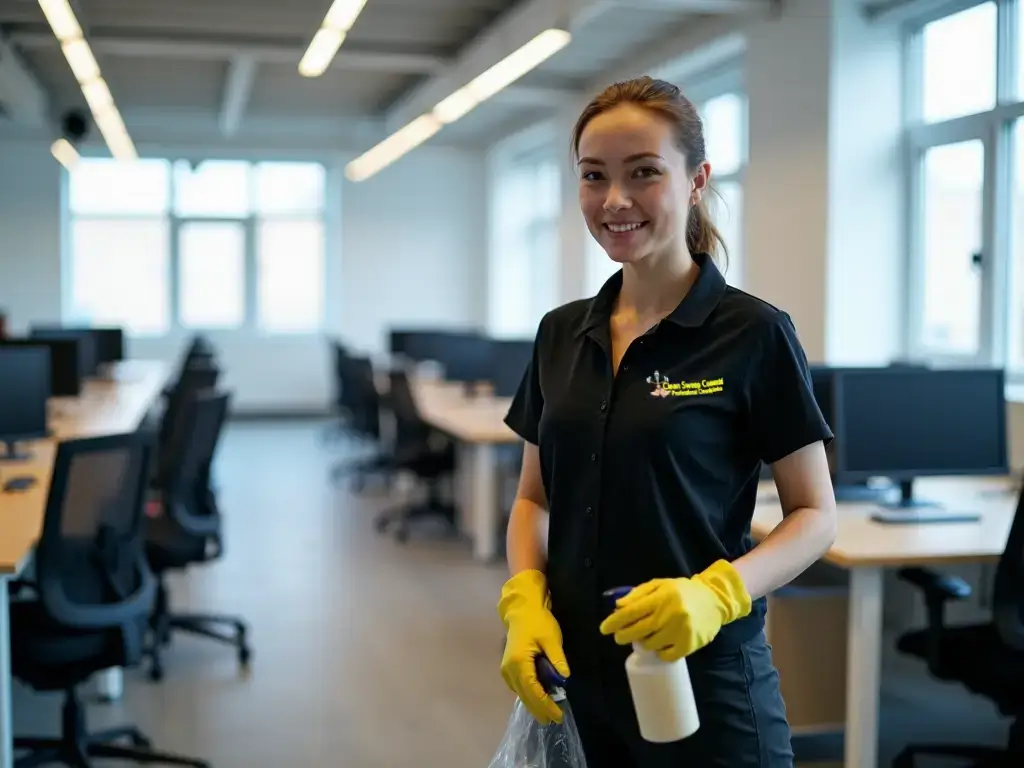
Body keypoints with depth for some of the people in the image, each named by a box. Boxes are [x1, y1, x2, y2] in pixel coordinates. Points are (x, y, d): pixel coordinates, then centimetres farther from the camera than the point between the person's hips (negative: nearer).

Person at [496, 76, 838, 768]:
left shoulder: (755, 334, -10)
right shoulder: (561, 334, 5)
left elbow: (815, 514, -7)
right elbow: (534, 498, 11)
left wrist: (717, 593, -23)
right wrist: (526, 601, -6)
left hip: (704, 679, -5)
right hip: (574, 679, 5)